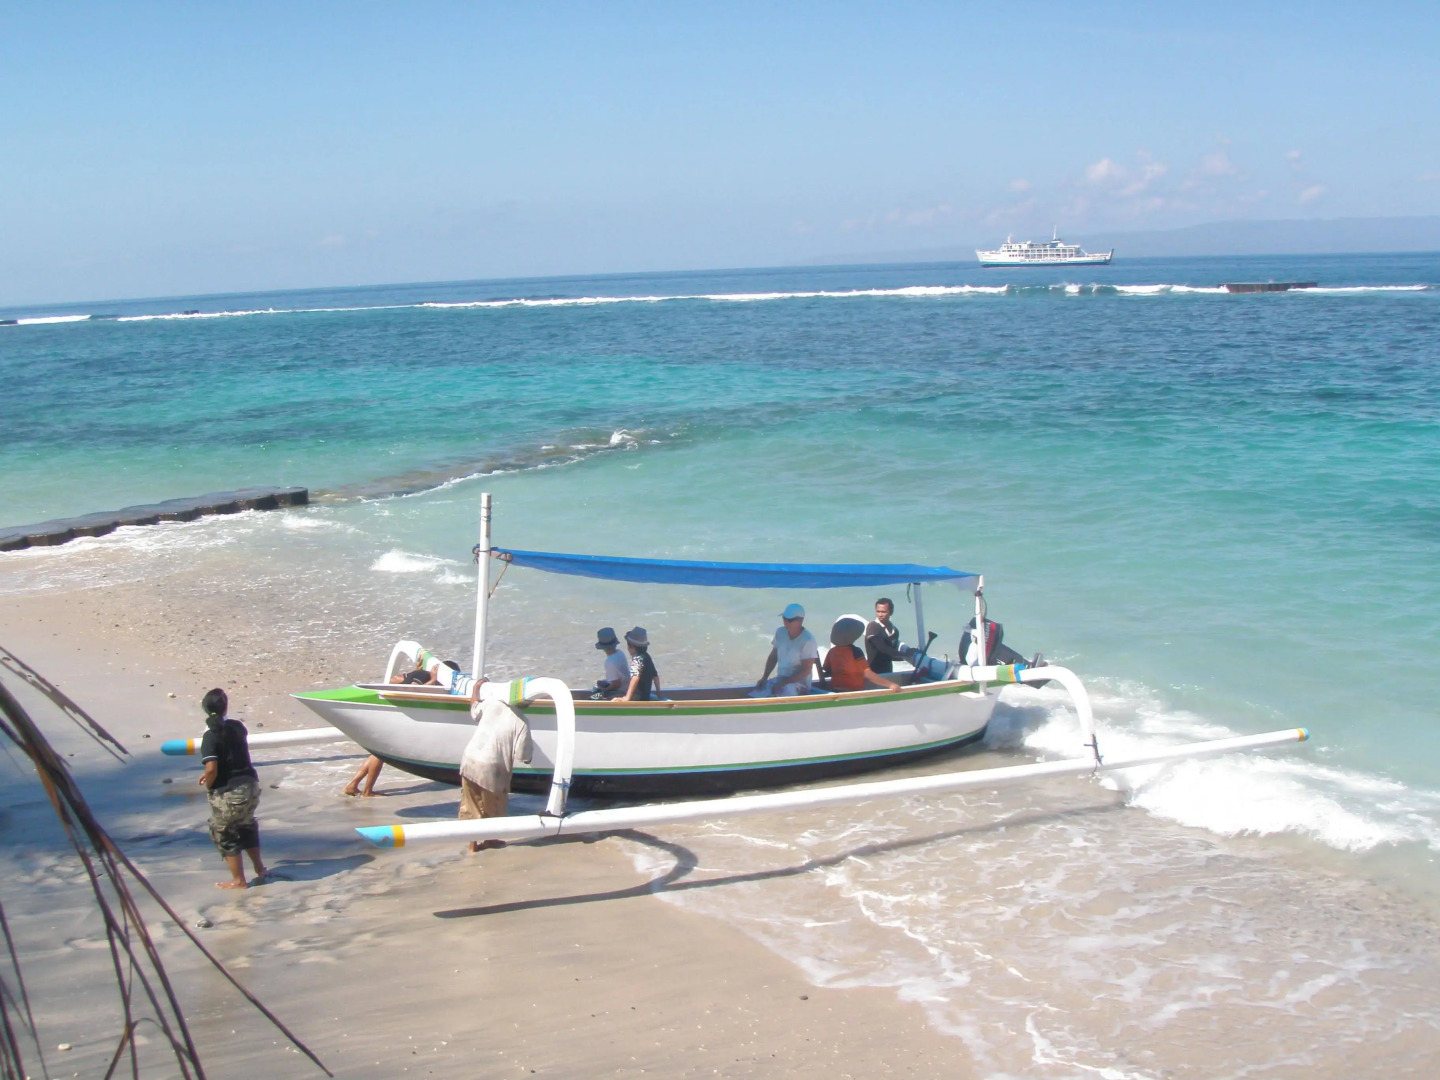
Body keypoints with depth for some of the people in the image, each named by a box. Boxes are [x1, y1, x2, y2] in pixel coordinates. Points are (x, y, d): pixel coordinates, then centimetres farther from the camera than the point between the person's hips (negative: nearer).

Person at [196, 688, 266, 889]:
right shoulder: (237, 727, 1)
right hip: (250, 782, 6)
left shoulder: (211, 736, -18)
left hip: (227, 791, -6)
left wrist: (208, 784, -6)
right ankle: (259, 869, 39)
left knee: (225, 835, 11)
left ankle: (238, 880, 19)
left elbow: (211, 768, -27)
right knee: (247, 826, 27)